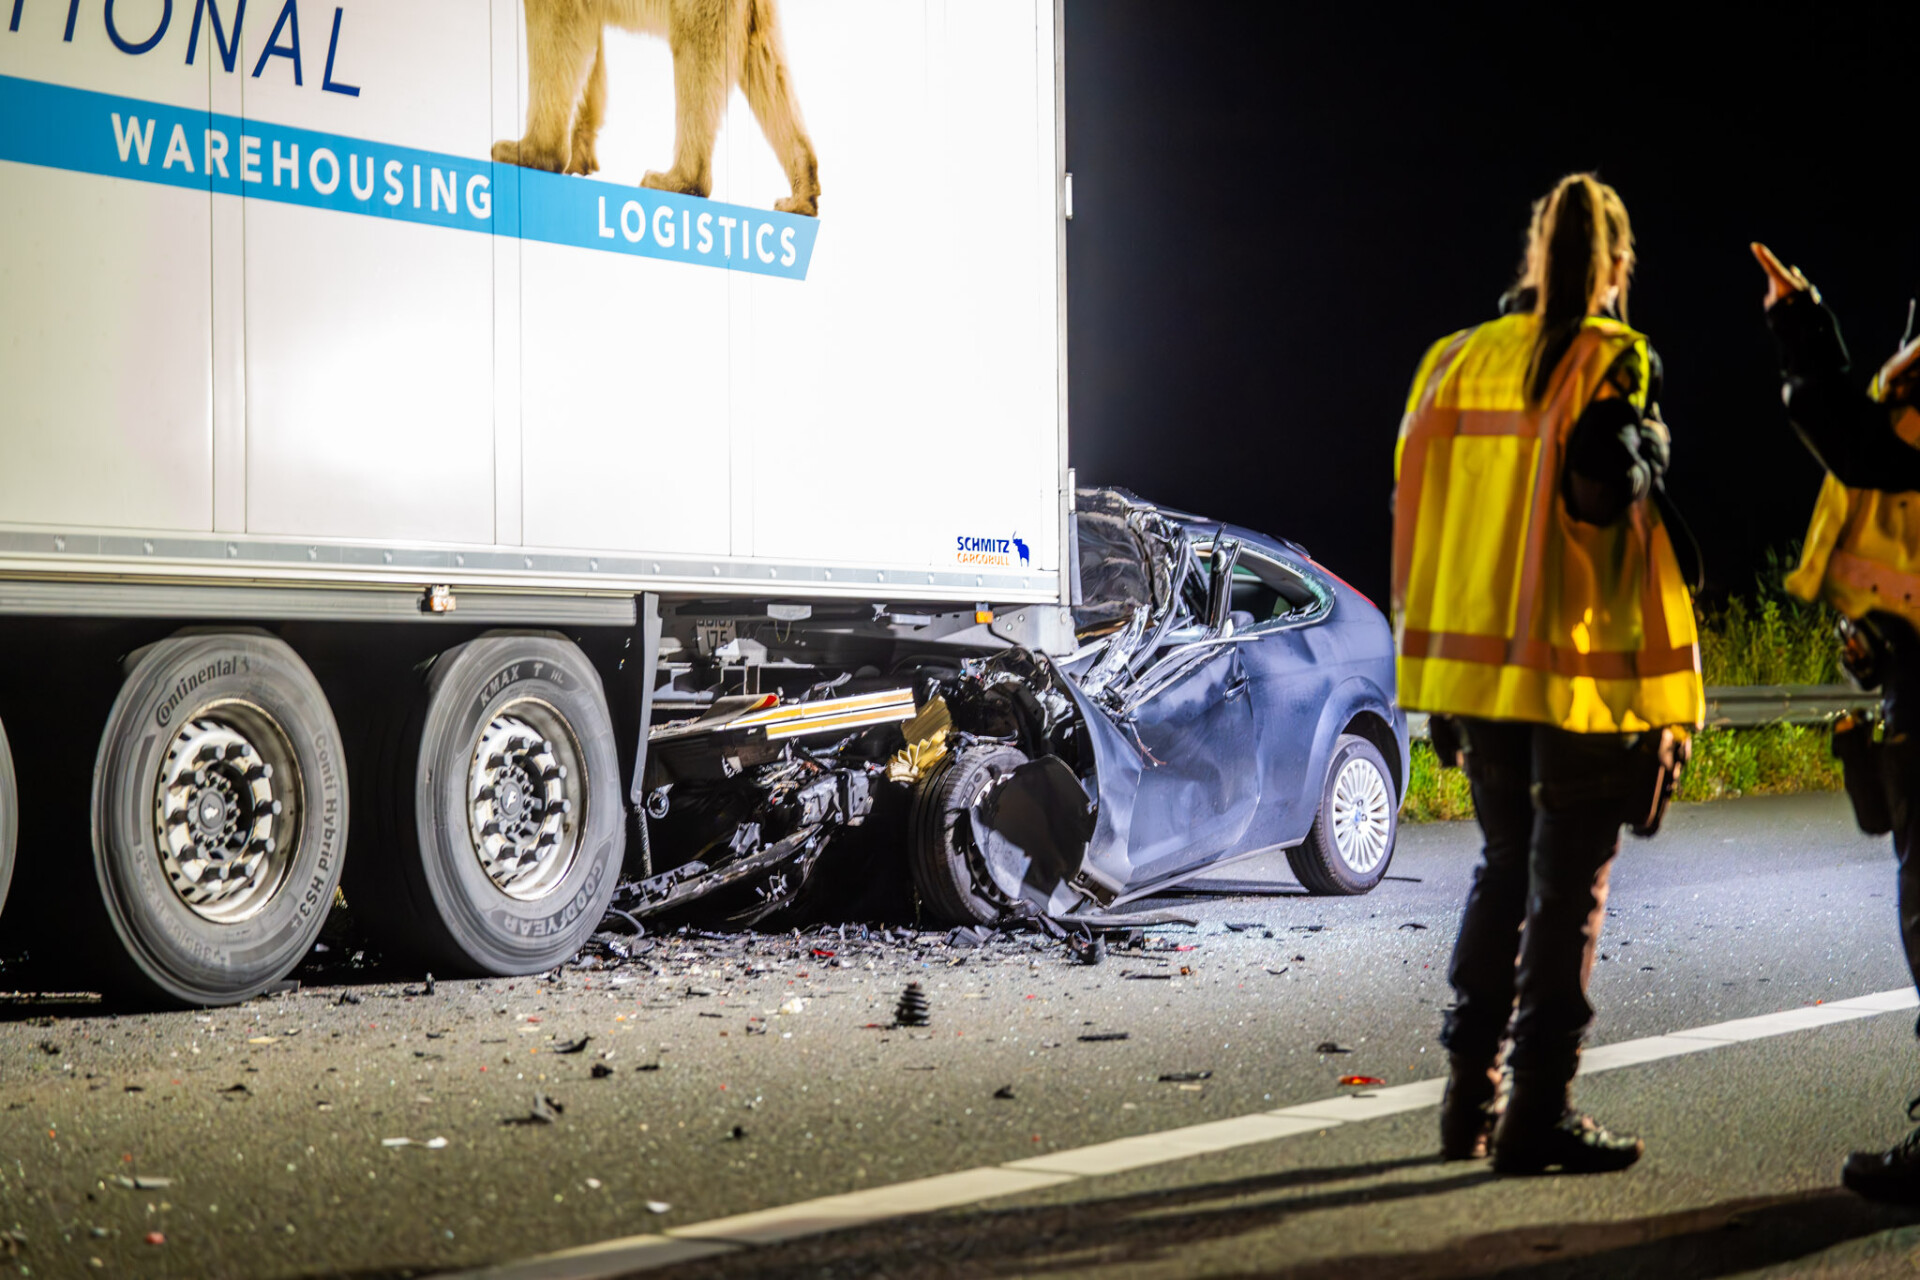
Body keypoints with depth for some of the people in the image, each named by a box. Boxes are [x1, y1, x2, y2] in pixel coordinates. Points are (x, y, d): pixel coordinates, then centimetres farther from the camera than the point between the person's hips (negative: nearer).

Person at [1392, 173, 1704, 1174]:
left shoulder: (1464, 360, 8)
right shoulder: (1611, 365, -8)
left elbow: (1419, 510, 10)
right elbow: (1609, 504, -17)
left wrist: (1442, 677, 16)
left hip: (1476, 666, 5)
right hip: (1581, 675, -5)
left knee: (1503, 872, 18)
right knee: (1567, 892, 2)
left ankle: (1470, 1099, 20)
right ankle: (1537, 1116, 4)